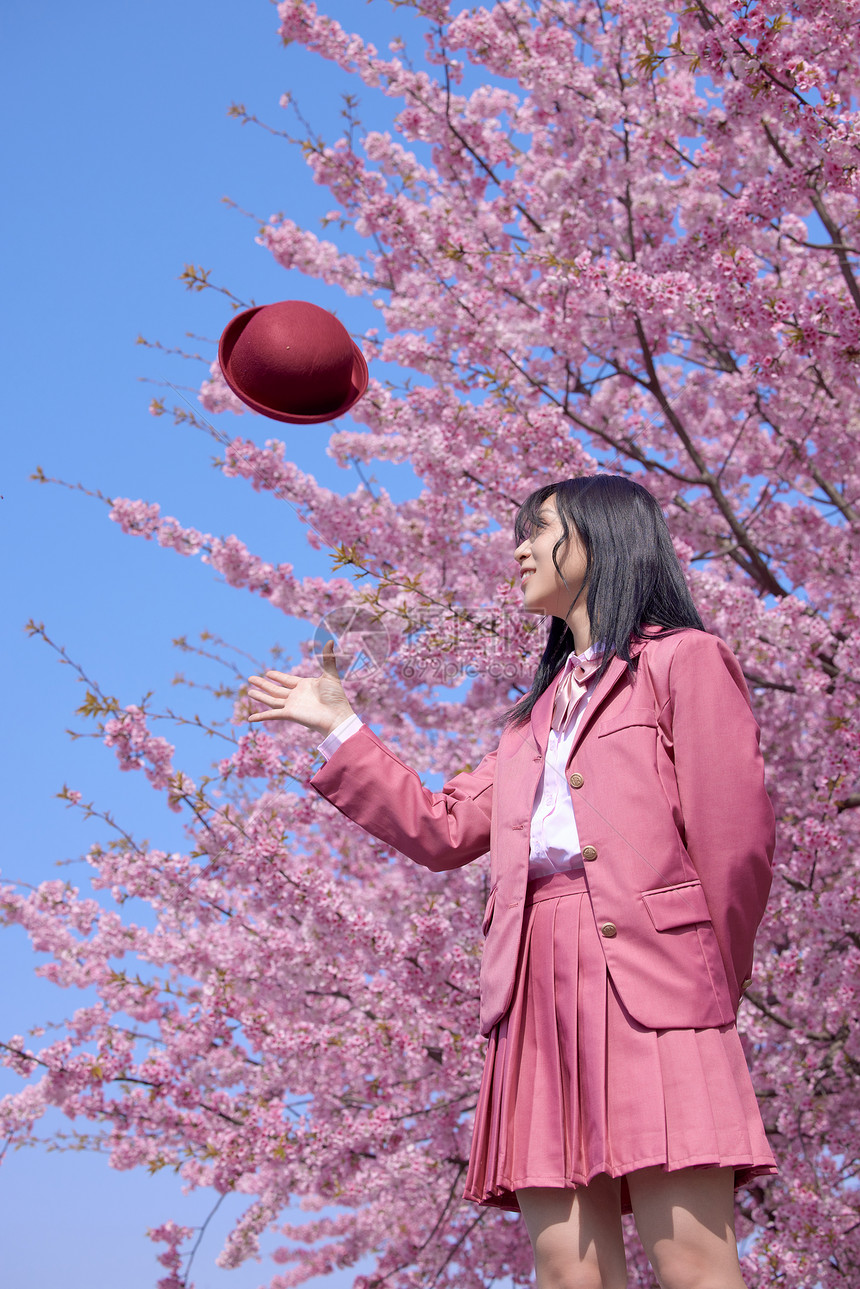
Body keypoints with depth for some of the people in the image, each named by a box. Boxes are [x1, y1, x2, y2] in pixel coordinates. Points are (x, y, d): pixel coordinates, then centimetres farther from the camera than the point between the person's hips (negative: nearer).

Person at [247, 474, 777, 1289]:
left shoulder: (684, 660, 9)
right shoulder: (538, 712, 30)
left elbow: (737, 834, 0)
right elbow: (443, 829, 25)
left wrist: (715, 981, 0)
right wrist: (338, 728, 27)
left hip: (648, 974, -6)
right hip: (537, 987, 6)